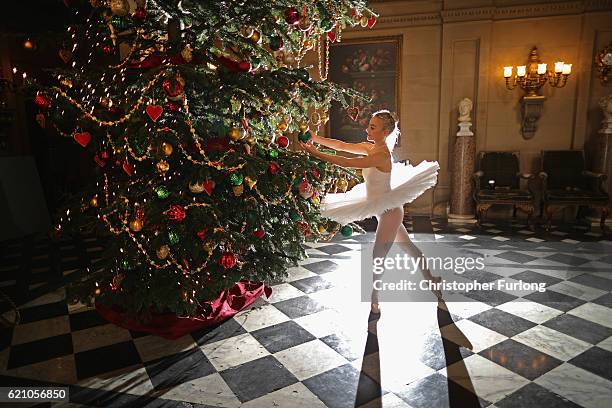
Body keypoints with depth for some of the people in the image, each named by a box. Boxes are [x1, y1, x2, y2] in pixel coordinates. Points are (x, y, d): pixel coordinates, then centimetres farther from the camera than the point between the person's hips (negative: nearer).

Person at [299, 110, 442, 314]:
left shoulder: (381, 154, -25)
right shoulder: (371, 147, 1)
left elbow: (346, 162, -30)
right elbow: (342, 146, 1)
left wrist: (316, 153, -28)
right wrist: (315, 138, -7)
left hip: (389, 211, -9)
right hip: (385, 210, 9)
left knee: (378, 256, 1)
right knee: (408, 246, 23)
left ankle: (374, 300, 19)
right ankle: (430, 279, 41)